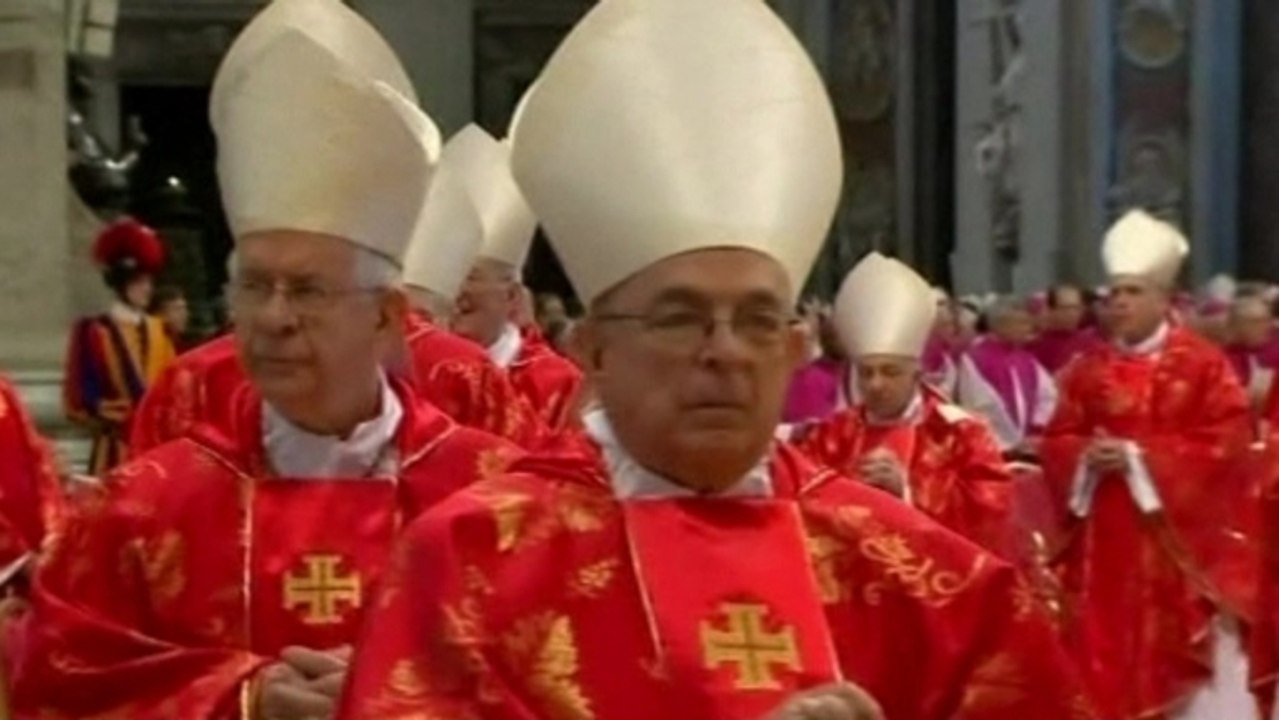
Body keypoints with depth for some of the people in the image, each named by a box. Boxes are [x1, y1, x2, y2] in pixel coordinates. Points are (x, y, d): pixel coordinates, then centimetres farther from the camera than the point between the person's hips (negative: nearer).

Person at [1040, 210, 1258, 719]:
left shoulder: (1203, 364, -4)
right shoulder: (1089, 369, 9)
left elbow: (1225, 443, -11)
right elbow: (1057, 441, 9)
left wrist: (1138, 457, -16)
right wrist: (1088, 456, -14)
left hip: (1180, 539, -4)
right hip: (1107, 541, 4)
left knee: (1189, 664, -1)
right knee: (1107, 656, 5)